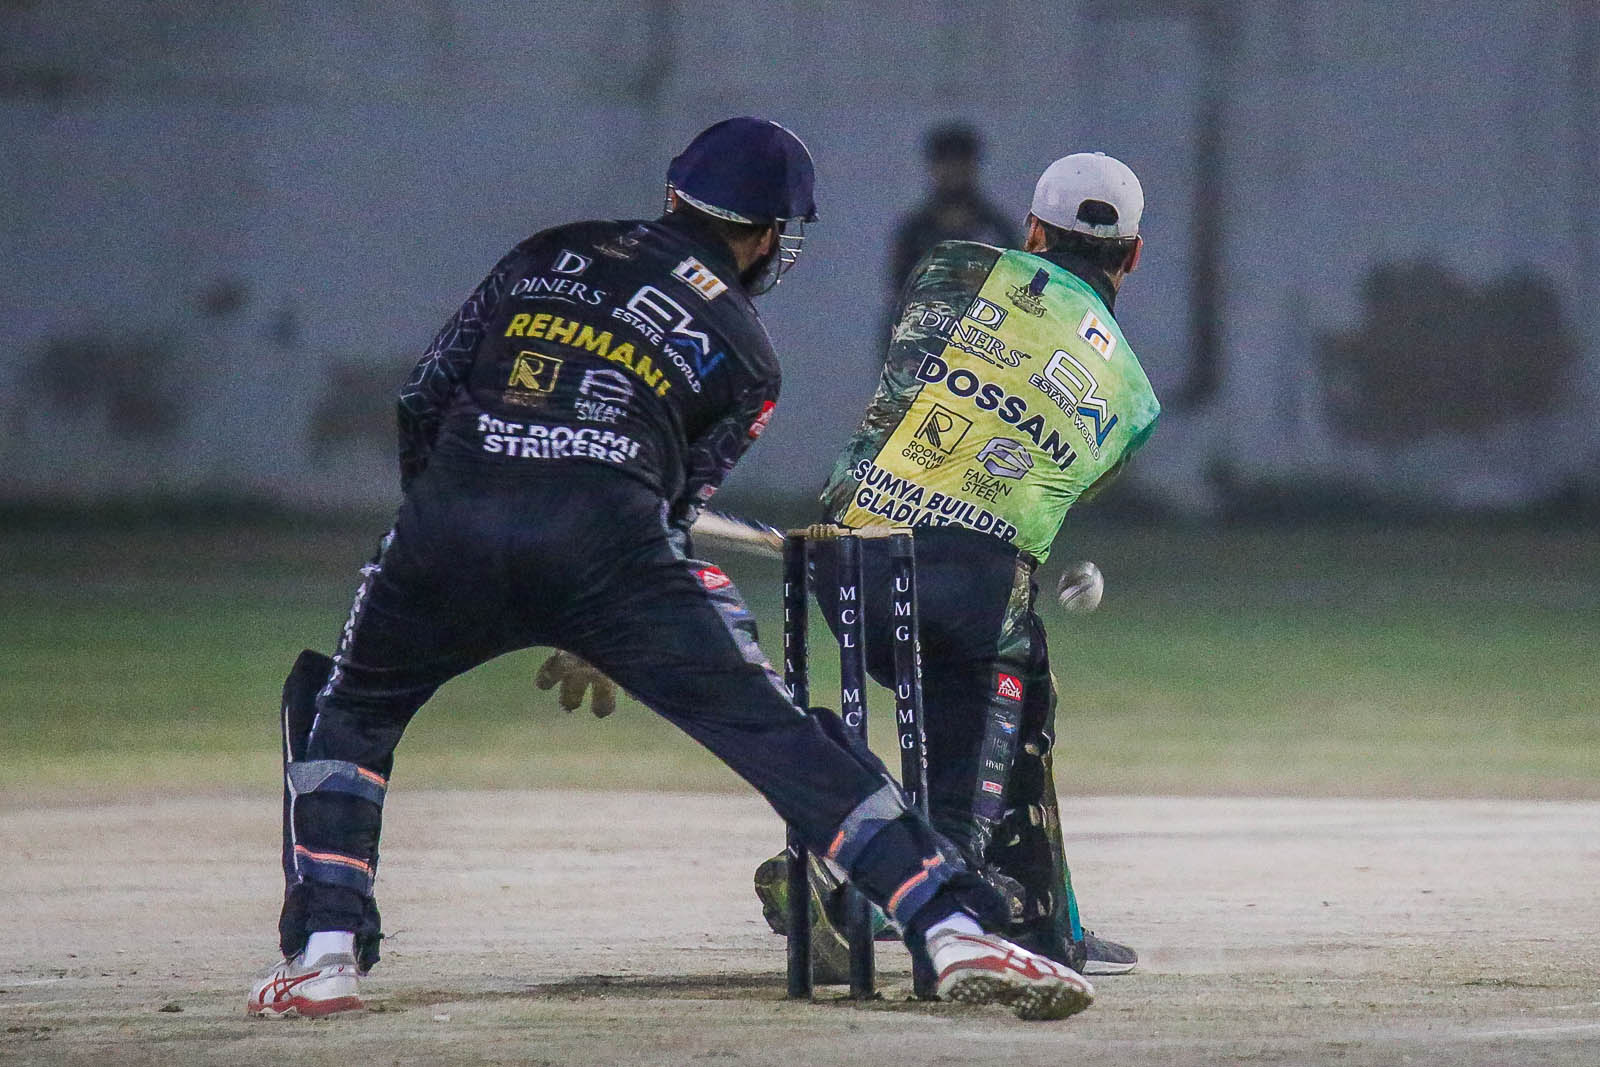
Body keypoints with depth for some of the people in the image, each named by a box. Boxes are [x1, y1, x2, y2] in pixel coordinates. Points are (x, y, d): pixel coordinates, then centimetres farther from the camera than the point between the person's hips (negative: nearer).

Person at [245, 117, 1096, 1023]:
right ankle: (956, 930, -9)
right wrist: (597, 640, 26)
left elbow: (424, 403, 22)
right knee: (777, 735, 0)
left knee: (347, 711, 26)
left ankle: (323, 955, 12)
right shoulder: (744, 354, 20)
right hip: (605, 544, -2)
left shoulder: (549, 256, 26)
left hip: (452, 517, 2)